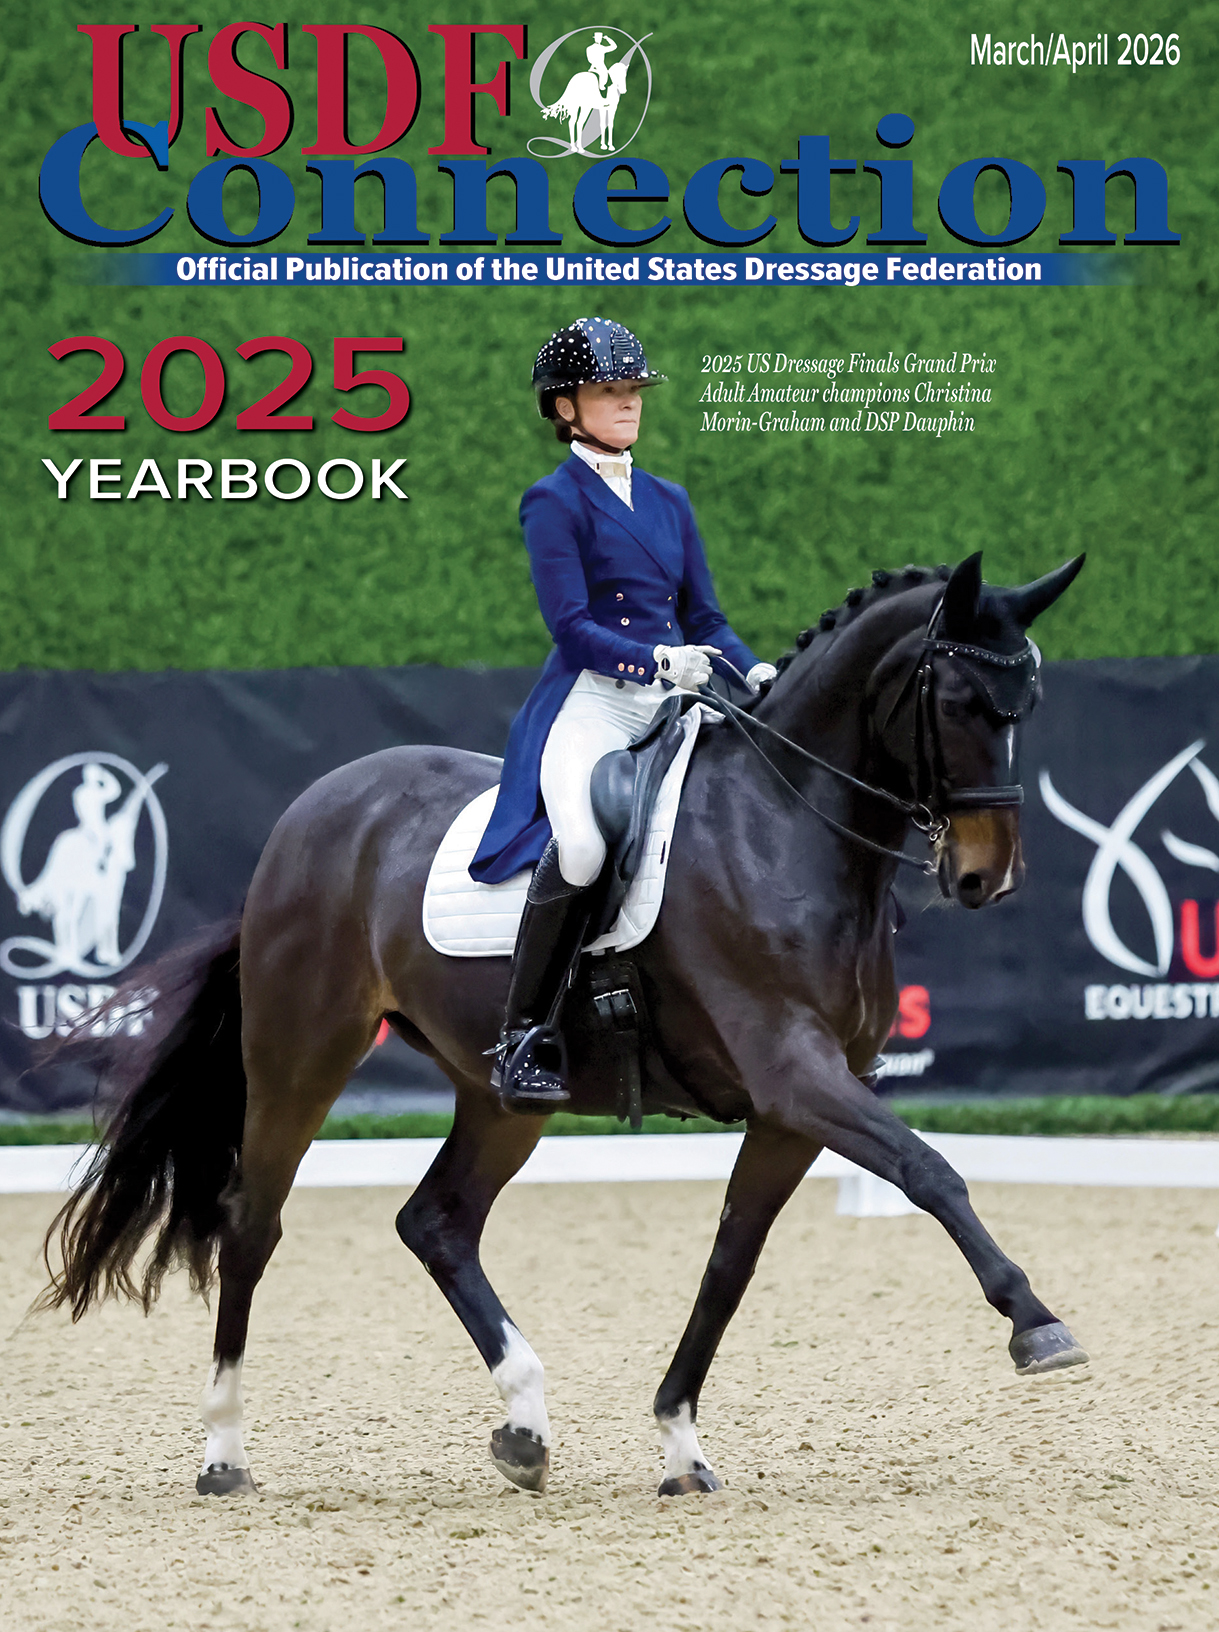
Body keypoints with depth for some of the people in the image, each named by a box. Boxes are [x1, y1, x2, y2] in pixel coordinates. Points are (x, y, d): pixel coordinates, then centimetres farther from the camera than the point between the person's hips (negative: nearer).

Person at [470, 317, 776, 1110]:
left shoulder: (669, 500, 21)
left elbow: (704, 619, 18)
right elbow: (571, 624, -10)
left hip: (675, 704, 7)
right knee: (582, 843, -33)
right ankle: (525, 1040, -22)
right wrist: (657, 661, -24)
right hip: (592, 700, -7)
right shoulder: (554, 501, 2)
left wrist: (754, 672, -1)